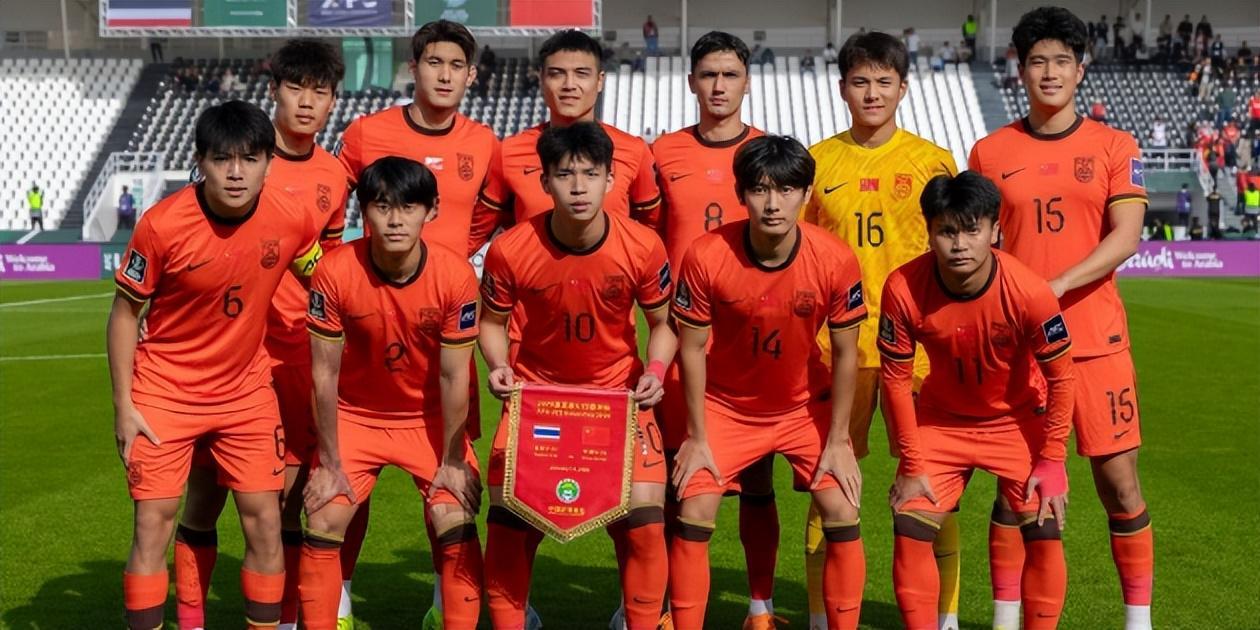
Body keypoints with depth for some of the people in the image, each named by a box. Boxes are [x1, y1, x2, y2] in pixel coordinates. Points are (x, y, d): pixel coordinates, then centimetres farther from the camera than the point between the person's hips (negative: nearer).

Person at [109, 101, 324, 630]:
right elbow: (125, 312, -7)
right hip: (164, 392, -2)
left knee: (265, 521, 4)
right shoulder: (162, 224, -20)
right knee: (154, 522, -3)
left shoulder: (292, 218, -13)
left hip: (248, 391, 2)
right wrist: (123, 405, -9)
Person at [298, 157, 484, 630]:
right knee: (323, 524, -8)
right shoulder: (335, 272, -23)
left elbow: (453, 377, -14)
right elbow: (324, 373, -15)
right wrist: (329, 463, -10)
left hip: (430, 417, 0)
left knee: (457, 523, -10)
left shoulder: (455, 275, -22)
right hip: (355, 414, 0)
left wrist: (452, 461, -9)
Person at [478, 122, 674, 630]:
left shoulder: (643, 247, -16)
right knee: (507, 521, -8)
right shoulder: (510, 250, -17)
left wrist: (655, 370, -19)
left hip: (619, 395, 0)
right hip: (534, 392, 0)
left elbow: (663, 322, -1)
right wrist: (499, 367, -19)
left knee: (643, 521, -10)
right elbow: (492, 320, 0)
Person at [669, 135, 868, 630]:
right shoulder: (706, 256, -24)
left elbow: (844, 354, -10)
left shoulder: (836, 261, -22)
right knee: (693, 515, -9)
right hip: (725, 404, 0)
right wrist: (696, 437, -10)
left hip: (806, 405, 1)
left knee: (842, 514, -7)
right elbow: (692, 348, -12)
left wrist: (837, 440, -8)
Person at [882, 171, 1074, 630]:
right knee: (909, 529, -6)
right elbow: (895, 378, -13)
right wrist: (911, 465, -9)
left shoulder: (1029, 292, -29)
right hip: (940, 419, 1)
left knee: (1044, 533, -9)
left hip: (1018, 420, -1)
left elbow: (1060, 377, -14)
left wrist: (1052, 462, -12)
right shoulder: (903, 289, -26)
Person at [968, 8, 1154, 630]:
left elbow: (1126, 236, -7)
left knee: (1118, 479, 3)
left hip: (1095, 337, 0)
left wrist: (1057, 285, -20)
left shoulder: (1115, 146, 4)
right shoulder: (990, 152, 6)